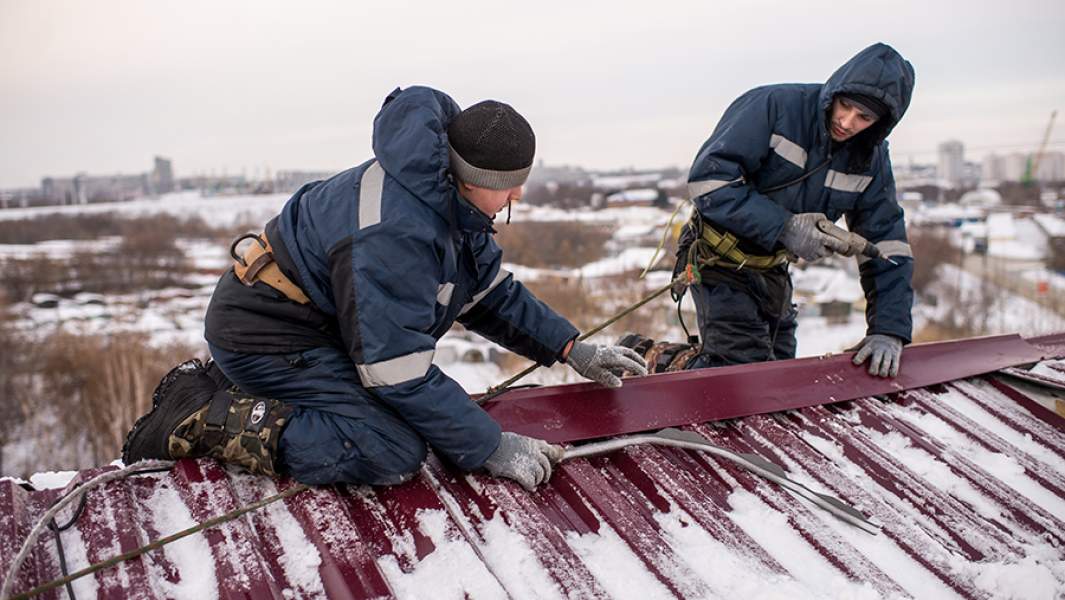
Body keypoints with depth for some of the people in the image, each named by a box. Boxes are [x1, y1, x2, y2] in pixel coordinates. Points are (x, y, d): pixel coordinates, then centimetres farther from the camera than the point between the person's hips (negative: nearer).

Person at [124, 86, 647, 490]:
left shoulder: (449, 200, 0)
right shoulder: (392, 233, -31)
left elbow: (492, 293, 12)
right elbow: (401, 374, -28)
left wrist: (572, 349, 7)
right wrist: (491, 448, -22)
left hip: (315, 324, 10)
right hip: (266, 336, -10)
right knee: (394, 452, -21)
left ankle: (215, 388, 17)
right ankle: (201, 417, -12)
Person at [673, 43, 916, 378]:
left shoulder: (872, 161, -3)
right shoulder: (774, 107, -21)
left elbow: (887, 246, -2)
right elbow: (708, 179, -27)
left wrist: (888, 330, -11)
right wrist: (783, 228, -32)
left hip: (772, 271, 7)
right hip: (719, 261, -7)